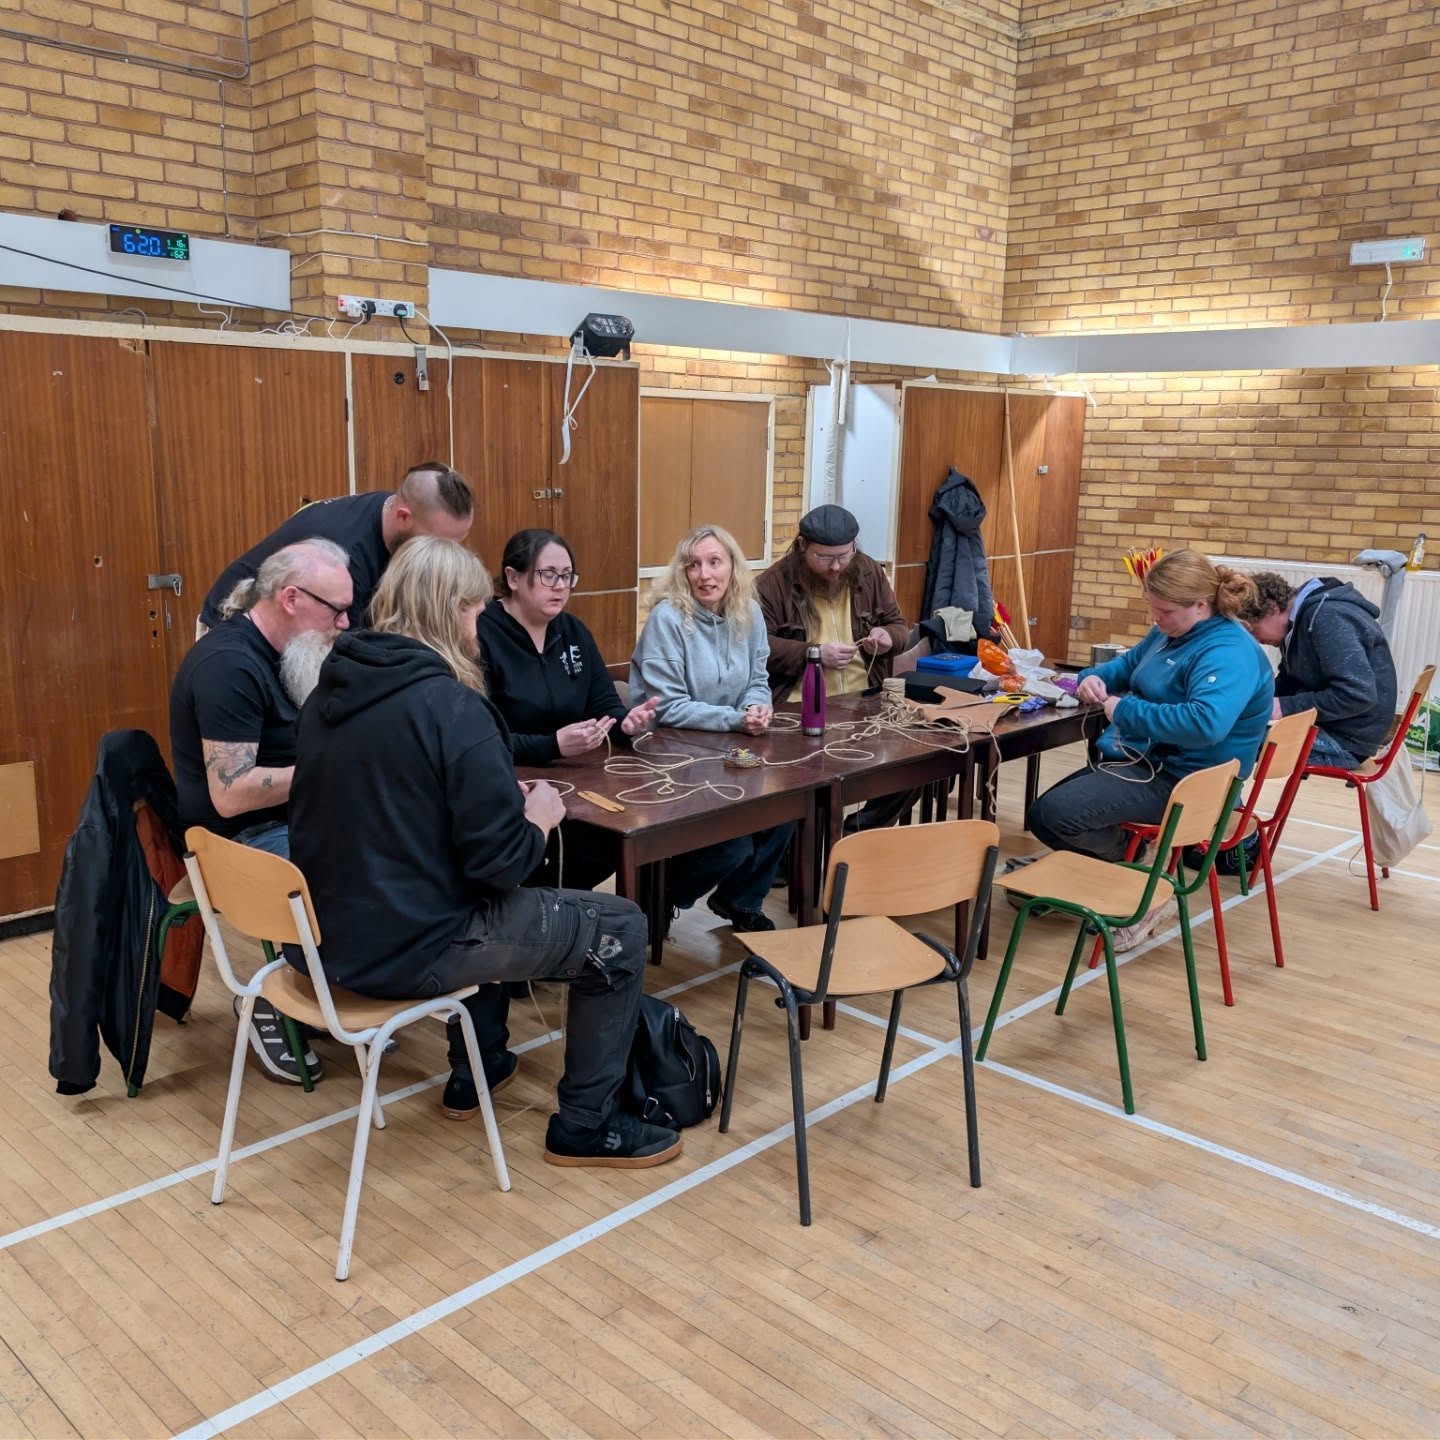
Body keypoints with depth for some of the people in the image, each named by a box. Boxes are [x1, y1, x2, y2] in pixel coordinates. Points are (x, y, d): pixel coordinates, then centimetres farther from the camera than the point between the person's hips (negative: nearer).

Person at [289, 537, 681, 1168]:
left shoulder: (333, 687, 3)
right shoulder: (450, 705, -21)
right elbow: (500, 860, -21)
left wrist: (504, 796, 11)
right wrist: (539, 819, 0)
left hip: (329, 935, 8)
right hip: (409, 947, -8)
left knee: (497, 904, 34)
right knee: (620, 928, 6)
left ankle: (480, 1064, 42)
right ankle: (587, 1124, 17)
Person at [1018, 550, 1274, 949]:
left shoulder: (1229, 652, -21)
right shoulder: (1170, 632, 8)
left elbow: (1206, 722, -40)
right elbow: (1127, 664, 27)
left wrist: (1125, 711, -29)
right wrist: (1095, 677, 3)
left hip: (1178, 780, -10)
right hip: (1139, 760, 10)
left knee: (1052, 814, -22)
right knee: (1042, 816, 10)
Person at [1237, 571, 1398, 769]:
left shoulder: (1327, 618, -19)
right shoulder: (1301, 618, 10)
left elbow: (1358, 695, -26)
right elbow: (1289, 682, 19)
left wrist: (1287, 707, -22)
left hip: (1344, 740, -10)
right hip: (1323, 725, 10)